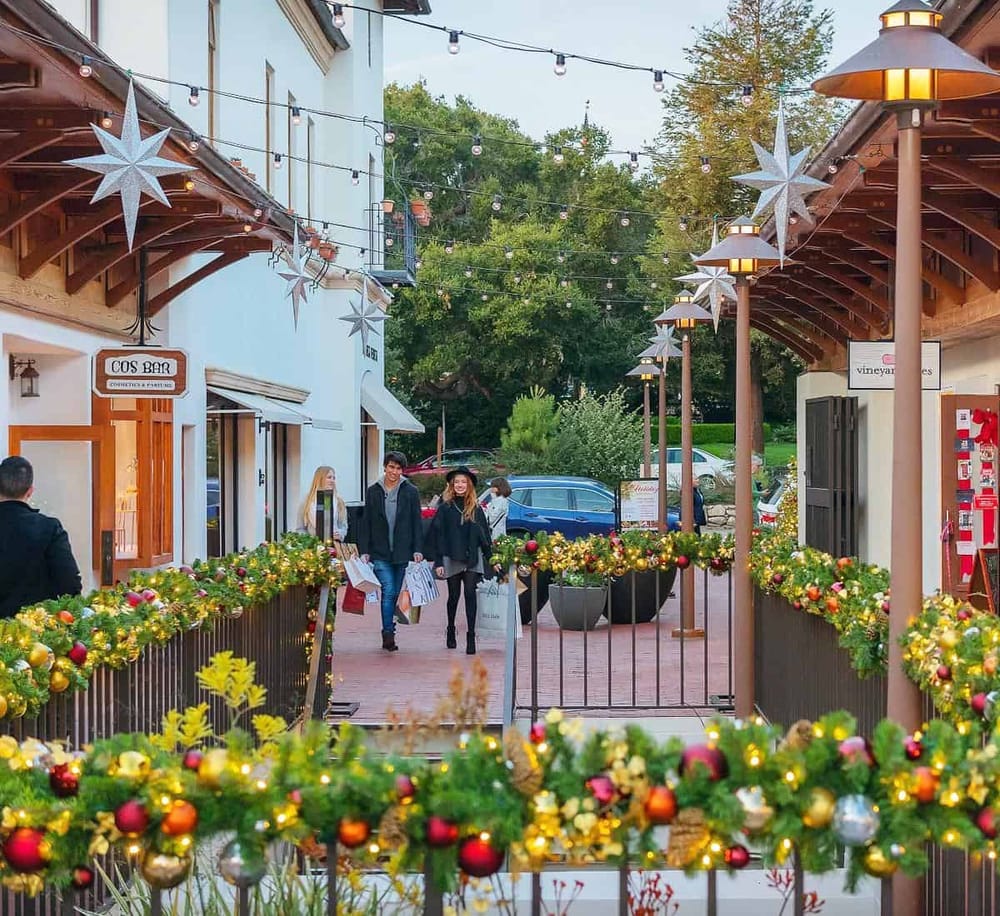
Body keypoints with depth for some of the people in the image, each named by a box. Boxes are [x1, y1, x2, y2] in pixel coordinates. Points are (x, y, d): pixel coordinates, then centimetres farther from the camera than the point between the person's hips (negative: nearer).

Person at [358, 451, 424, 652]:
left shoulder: (410, 492, 4)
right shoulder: (373, 492, 5)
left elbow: (416, 522, 5)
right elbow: (366, 523, 7)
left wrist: (417, 549, -3)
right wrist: (364, 550, 0)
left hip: (402, 552, 1)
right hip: (380, 553, -1)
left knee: (395, 594, 6)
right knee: (388, 591, -12)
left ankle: (388, 635, 14)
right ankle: (388, 634, -14)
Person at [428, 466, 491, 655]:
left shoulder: (476, 509, 7)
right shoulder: (445, 508, 2)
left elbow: (485, 535, 9)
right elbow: (435, 535, 1)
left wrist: (492, 558, 3)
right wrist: (438, 561, -4)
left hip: (472, 559, 0)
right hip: (452, 559, 0)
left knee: (470, 594, -8)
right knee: (454, 595, 9)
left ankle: (471, 635, -8)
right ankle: (450, 631, 29)